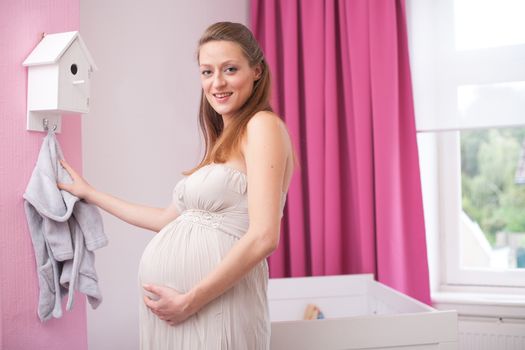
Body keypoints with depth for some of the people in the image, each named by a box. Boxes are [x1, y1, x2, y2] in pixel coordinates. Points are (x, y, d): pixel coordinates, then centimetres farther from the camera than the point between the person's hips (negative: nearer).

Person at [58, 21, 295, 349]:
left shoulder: (263, 125, -10)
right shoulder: (223, 142, 14)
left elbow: (263, 237, -18)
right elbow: (169, 219, 22)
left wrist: (190, 301, -15)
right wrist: (90, 193, 30)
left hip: (215, 304, -8)